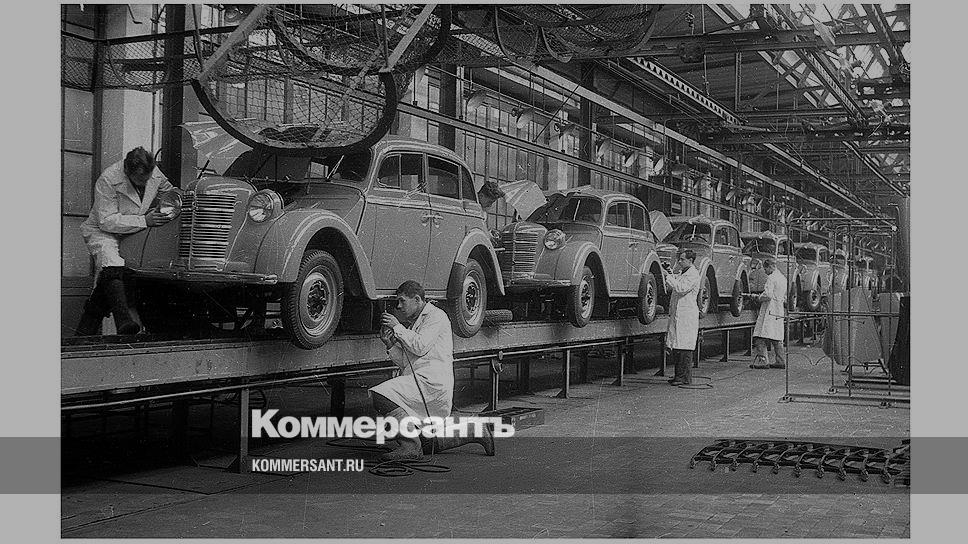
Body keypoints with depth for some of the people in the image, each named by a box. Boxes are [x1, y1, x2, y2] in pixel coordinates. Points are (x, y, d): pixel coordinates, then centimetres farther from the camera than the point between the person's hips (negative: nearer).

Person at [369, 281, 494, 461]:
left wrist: (397, 327, -8)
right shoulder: (414, 324, 26)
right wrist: (390, 344, 5)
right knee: (431, 441, 13)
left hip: (433, 381, -10)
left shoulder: (436, 316, -2)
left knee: (381, 396, -25)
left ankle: (410, 446, -23)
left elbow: (420, 347, -16)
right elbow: (405, 363, 21)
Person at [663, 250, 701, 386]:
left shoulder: (693, 274, -9)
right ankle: (679, 375, 16)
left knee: (684, 347, -8)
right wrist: (670, 275, 9)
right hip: (676, 313, 9)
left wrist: (669, 278, -13)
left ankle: (686, 378, -6)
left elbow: (681, 288, -22)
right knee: (676, 346, 10)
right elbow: (670, 287, 24)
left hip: (687, 314, -9)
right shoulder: (681, 273, 19)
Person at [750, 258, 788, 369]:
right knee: (777, 338, 13)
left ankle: (763, 361, -14)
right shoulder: (783, 278, 17)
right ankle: (781, 361, 15)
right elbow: (785, 297, 24)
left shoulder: (771, 278, -12)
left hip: (769, 311, -9)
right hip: (779, 311, 9)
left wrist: (759, 297, -4)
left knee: (760, 338, -8)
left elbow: (768, 295, -21)